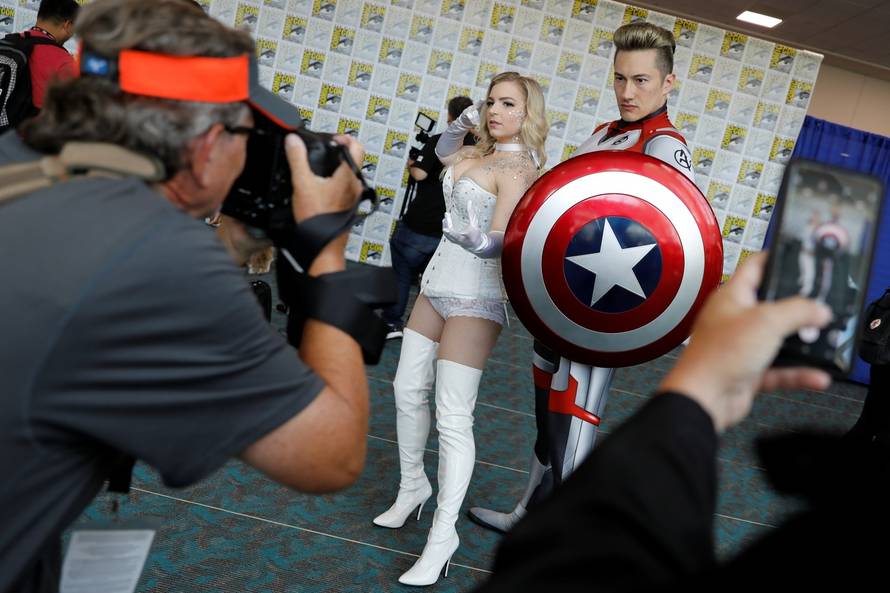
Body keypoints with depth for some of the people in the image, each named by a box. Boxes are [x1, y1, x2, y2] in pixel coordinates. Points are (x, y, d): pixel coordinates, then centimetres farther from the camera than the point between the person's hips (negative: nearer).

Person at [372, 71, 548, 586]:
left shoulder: (517, 168, -16)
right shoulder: (482, 153, 8)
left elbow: (499, 243, -26)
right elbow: (444, 151, 30)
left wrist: (474, 238, -47)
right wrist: (466, 120, 11)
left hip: (475, 298, -9)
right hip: (438, 284, 9)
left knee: (453, 416, -8)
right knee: (408, 389, 15)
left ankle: (444, 535, 3)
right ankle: (413, 485, 35)